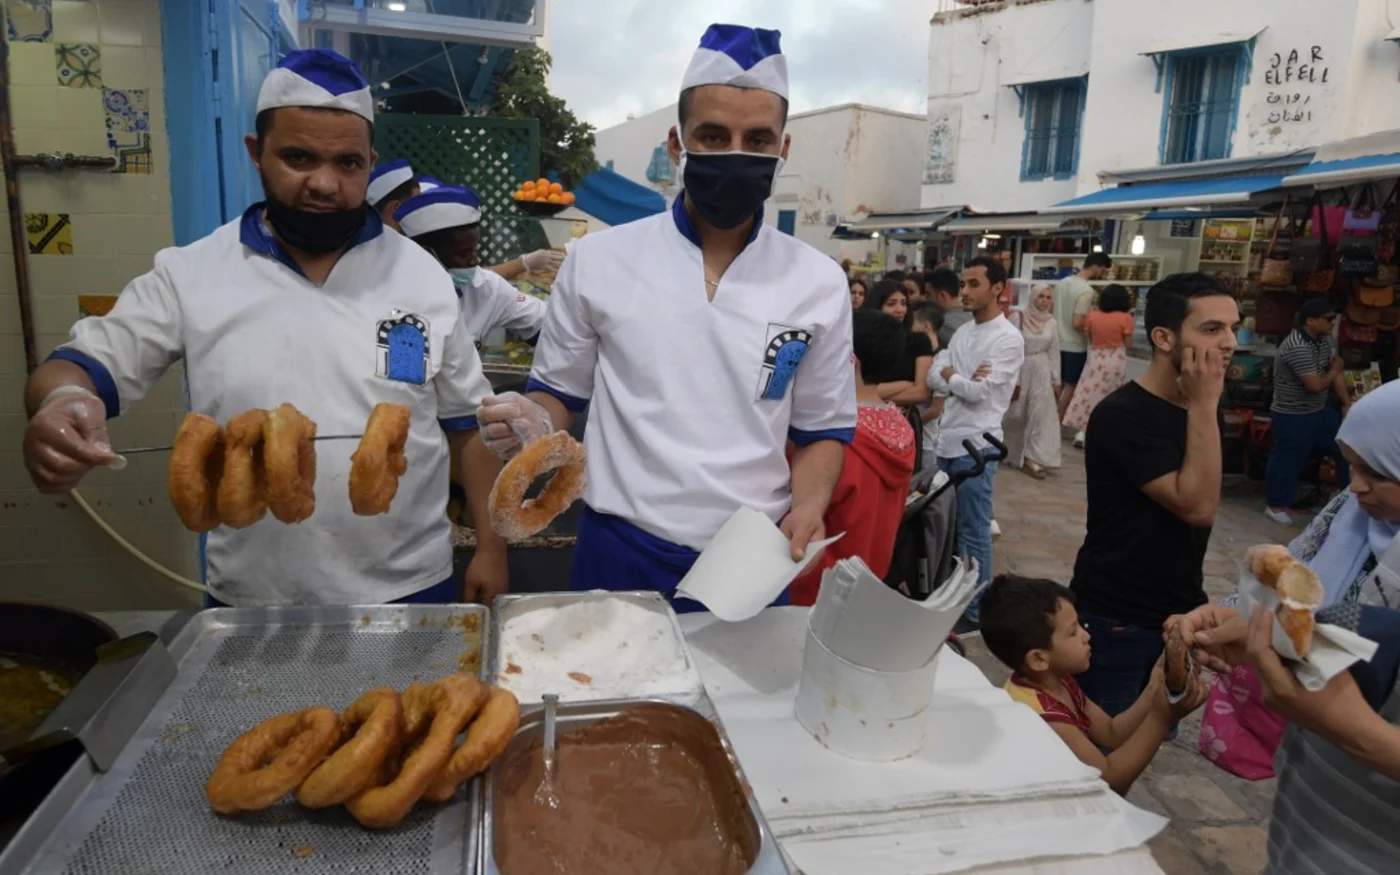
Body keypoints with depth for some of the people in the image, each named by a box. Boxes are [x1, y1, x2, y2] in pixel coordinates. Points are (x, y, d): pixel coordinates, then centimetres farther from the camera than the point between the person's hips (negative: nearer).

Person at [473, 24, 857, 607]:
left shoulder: (819, 283, 0)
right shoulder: (598, 260, -3)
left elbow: (823, 427, 8)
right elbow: (560, 393, 7)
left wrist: (808, 507, -11)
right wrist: (532, 422, -15)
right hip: (619, 554, -1)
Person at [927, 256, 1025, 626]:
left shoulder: (1008, 339, -11)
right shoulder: (963, 332, 12)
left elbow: (979, 392, -17)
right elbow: (933, 379, 3)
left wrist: (950, 375, -1)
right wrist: (962, 379, -15)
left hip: (976, 447, -8)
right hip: (946, 441, 8)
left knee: (973, 532, 2)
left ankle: (975, 609, 13)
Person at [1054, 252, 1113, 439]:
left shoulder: (1061, 283, 4)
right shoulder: (1087, 290, -21)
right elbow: (1078, 323, -23)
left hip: (1059, 341, 8)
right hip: (1075, 345, -8)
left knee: (1058, 383, 17)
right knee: (1070, 386, 4)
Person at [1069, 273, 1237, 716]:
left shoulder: (1198, 408, 4)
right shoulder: (1122, 415, -20)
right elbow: (1197, 506, -26)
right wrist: (1204, 405, -24)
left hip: (1178, 611, 7)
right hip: (1116, 620, -7)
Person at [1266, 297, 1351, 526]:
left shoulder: (1324, 339, 3)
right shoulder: (1297, 348, -28)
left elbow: (1336, 373, 7)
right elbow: (1316, 385, -26)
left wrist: (1348, 404, 1)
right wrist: (1334, 369, -7)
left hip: (1319, 410, 9)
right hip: (1293, 417, -9)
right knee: (1288, 460, 3)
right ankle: (1276, 506, 20)